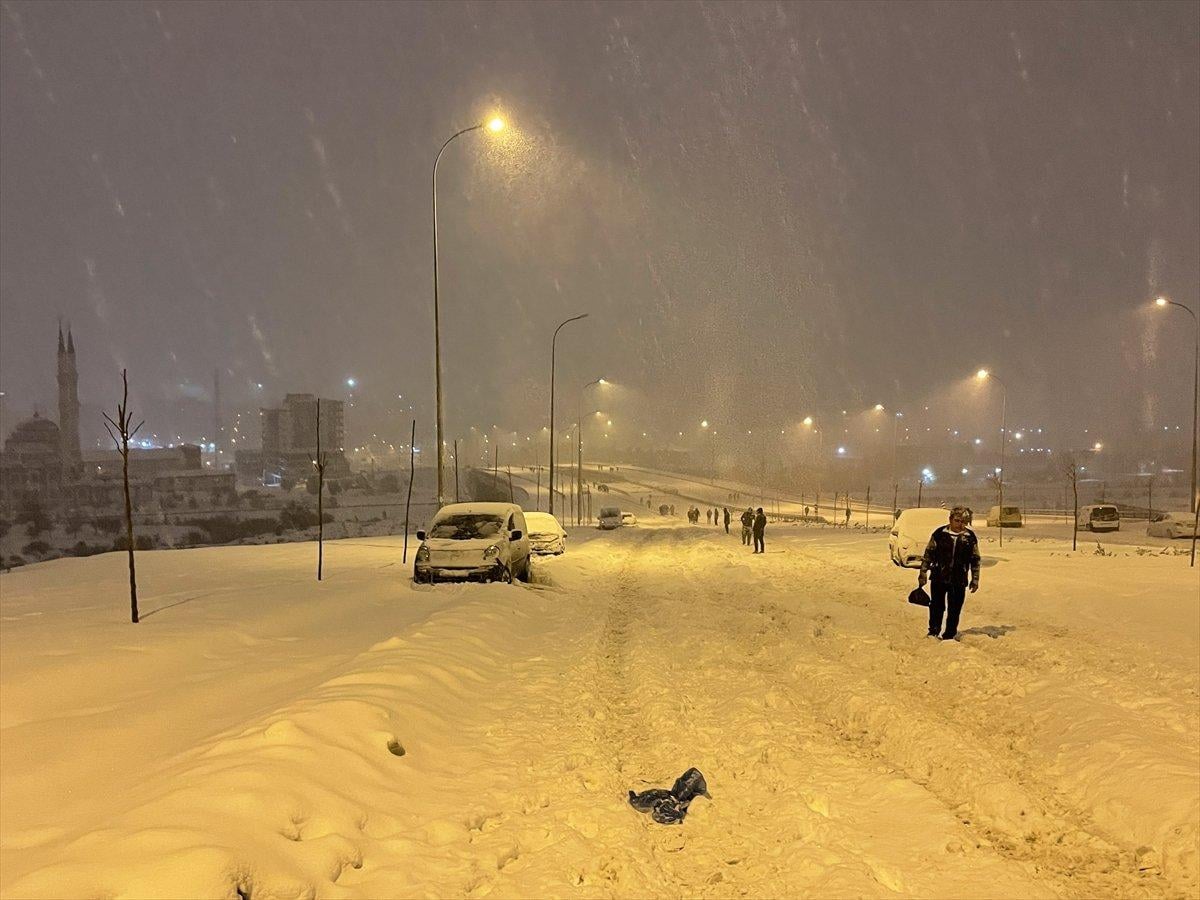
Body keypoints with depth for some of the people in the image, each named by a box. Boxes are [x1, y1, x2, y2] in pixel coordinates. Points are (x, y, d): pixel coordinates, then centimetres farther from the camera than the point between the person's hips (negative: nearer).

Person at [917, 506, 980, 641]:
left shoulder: (970, 537, 1)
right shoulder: (939, 534, -2)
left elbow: (975, 560, 9)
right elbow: (928, 554, 4)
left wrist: (975, 579, 7)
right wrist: (923, 573, 2)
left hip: (959, 581, 1)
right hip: (938, 578, -1)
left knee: (954, 610, 5)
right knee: (936, 606, 6)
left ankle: (949, 635, 17)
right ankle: (933, 632, 20)